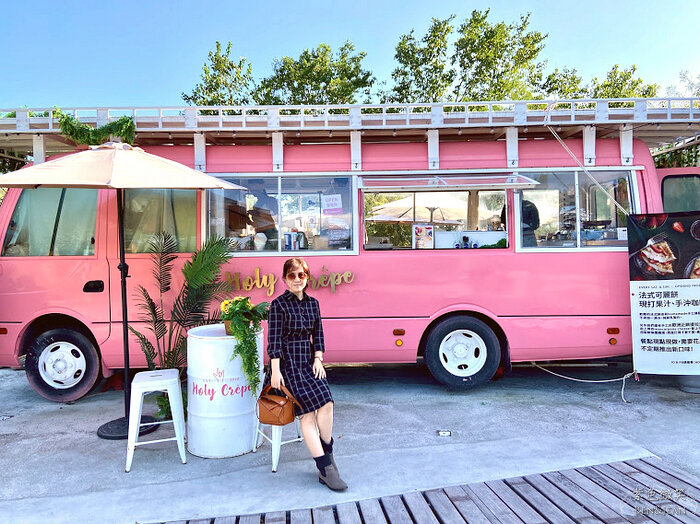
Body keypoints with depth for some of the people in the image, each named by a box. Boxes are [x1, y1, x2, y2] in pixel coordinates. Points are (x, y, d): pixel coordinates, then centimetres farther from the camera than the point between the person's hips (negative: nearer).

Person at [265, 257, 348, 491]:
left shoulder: (313, 303, 13)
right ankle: (326, 469, -12)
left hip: (309, 361, 5)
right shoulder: (279, 304, -3)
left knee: (326, 403, -16)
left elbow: (318, 334, 15)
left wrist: (318, 359, 1)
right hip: (287, 362, -5)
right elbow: (274, 340, -8)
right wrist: (275, 371, -13)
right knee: (307, 413, -15)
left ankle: (327, 455, 3)